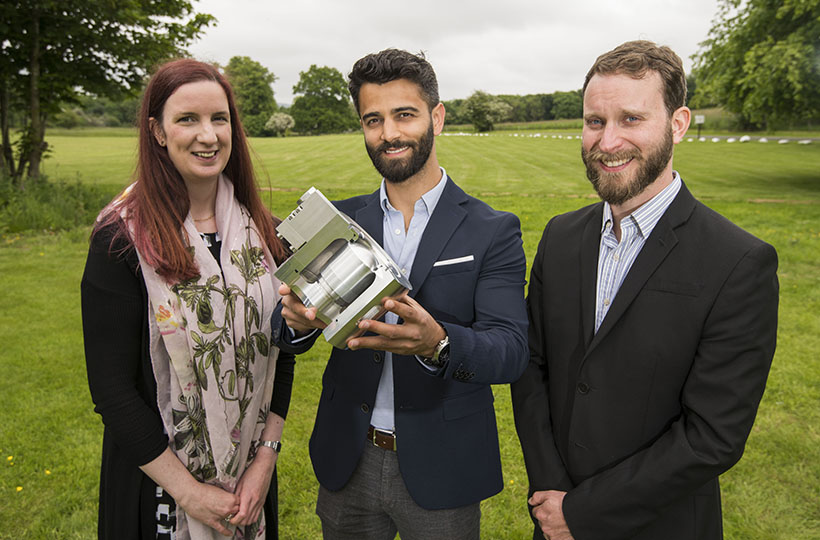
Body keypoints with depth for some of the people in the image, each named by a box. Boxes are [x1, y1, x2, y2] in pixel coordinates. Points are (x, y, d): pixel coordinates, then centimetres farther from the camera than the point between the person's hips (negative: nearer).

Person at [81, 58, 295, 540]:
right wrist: (188, 491, -13)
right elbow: (112, 386, -14)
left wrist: (266, 458, -6)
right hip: (158, 485, -3)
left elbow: (281, 354, 1)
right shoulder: (122, 240, -15)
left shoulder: (265, 232, -3)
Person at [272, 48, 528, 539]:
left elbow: (512, 352, -16)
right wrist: (298, 318, -26)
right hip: (347, 462, 3)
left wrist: (437, 343, -36)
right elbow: (287, 333, -2)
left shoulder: (493, 230, -8)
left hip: (441, 471, -2)